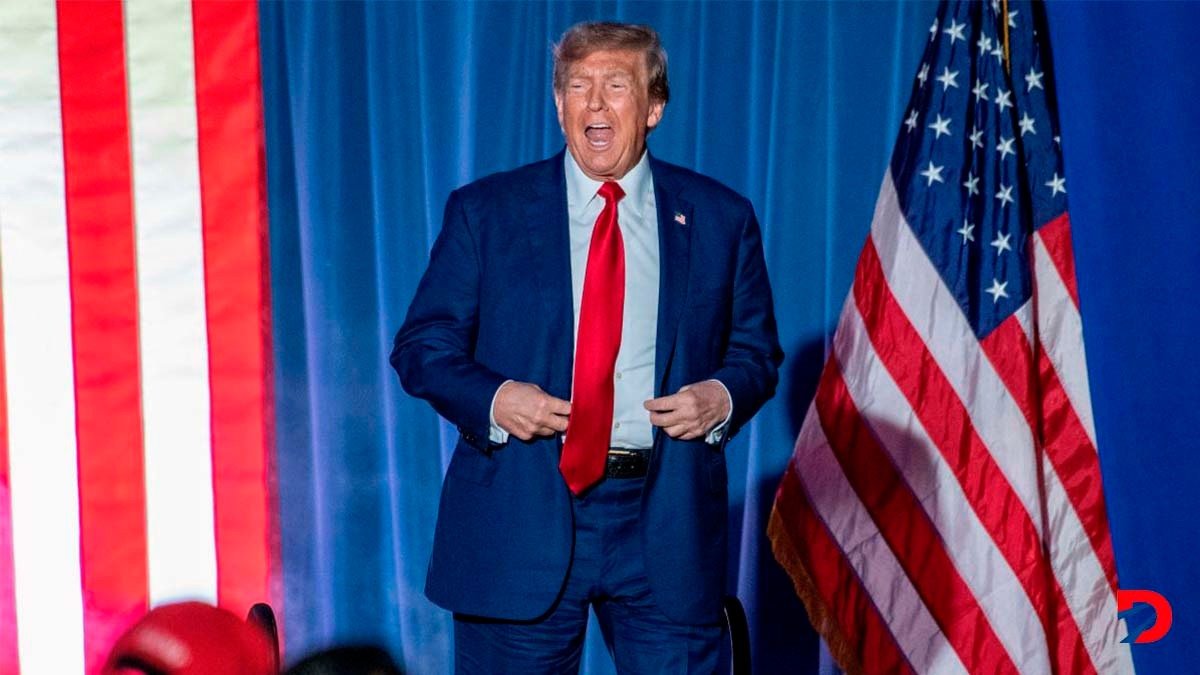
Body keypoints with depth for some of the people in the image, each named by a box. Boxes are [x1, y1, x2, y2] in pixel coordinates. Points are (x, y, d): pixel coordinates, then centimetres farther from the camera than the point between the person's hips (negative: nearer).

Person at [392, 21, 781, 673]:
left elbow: (756, 350, 13)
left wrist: (724, 396, -9)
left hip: (667, 521, 1)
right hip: (519, 521, -1)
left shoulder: (719, 218, 7)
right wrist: (491, 398, -15)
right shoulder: (485, 210, 4)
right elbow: (422, 344, 4)